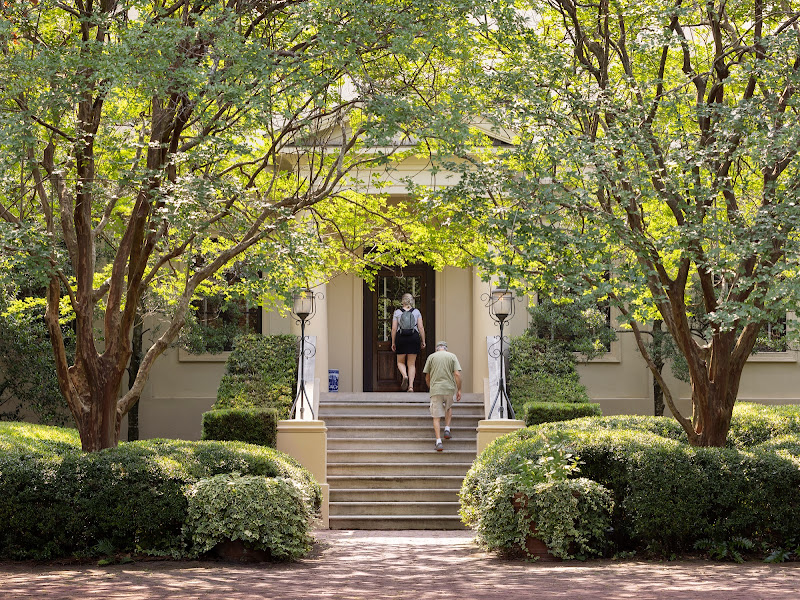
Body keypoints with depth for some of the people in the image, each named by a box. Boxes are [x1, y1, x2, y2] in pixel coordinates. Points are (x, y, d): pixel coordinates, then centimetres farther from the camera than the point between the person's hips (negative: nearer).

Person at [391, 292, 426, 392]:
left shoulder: (397, 312, 4)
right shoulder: (416, 312, 6)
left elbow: (394, 329, 1)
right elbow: (421, 328, 2)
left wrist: (393, 343, 8)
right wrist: (423, 341, 9)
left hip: (401, 337, -1)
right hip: (414, 337, 1)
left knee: (400, 362, 14)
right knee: (411, 363, 6)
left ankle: (405, 375, -16)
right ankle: (411, 386, 0)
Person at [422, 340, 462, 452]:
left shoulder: (431, 357, 6)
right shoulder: (452, 356, 5)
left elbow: (427, 377, 9)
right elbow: (457, 374, -5)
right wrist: (459, 390, 0)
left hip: (435, 389, -1)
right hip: (449, 388, 1)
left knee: (436, 416, 1)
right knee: (449, 407, 31)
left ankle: (438, 441, -8)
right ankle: (447, 429, 16)